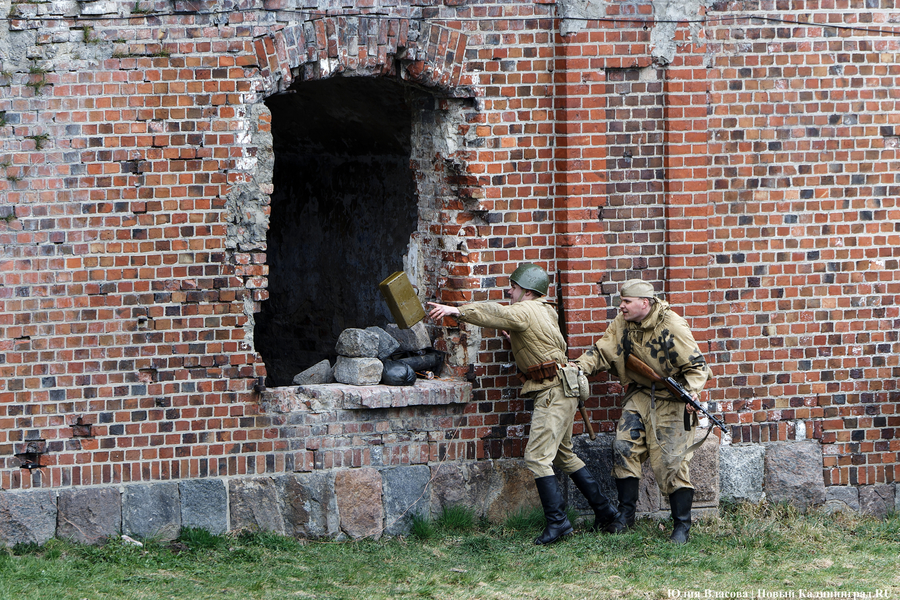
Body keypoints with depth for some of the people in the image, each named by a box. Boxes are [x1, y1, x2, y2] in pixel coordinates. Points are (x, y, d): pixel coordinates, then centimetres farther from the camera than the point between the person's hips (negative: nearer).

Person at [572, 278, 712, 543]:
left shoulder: (672, 327, -18)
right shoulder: (621, 324, -1)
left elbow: (696, 366, -15)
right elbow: (601, 352, 4)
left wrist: (691, 391, -32)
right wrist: (578, 367, -14)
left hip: (672, 399, -6)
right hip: (640, 395, 6)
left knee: (671, 462, -9)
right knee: (624, 447, -6)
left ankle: (682, 526, -2)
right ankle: (625, 514, 6)